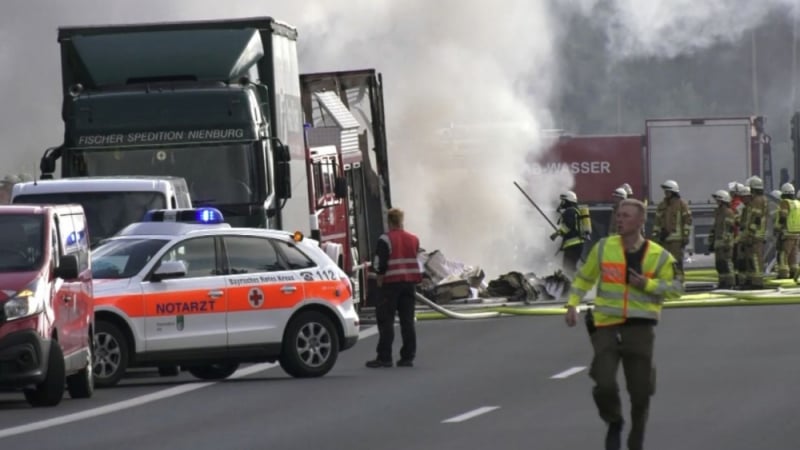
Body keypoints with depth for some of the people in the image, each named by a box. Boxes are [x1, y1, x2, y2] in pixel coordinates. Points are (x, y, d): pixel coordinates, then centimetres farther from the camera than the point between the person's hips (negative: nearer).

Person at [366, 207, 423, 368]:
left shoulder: (385, 239, -9)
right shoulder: (413, 239, 9)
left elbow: (380, 264, -11)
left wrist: (380, 277, 2)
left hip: (391, 283, -5)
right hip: (410, 282, 5)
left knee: (386, 320, -3)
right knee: (407, 320, 7)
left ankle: (384, 358, -8)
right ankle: (407, 357, 5)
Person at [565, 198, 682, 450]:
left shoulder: (658, 256, 0)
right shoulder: (604, 248, 3)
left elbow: (676, 288, 1)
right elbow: (584, 277, 14)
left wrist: (647, 284, -14)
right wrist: (573, 304, 1)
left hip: (639, 328, 0)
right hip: (607, 327, 0)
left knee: (640, 391, 5)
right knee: (604, 386, -13)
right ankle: (614, 423, 18)